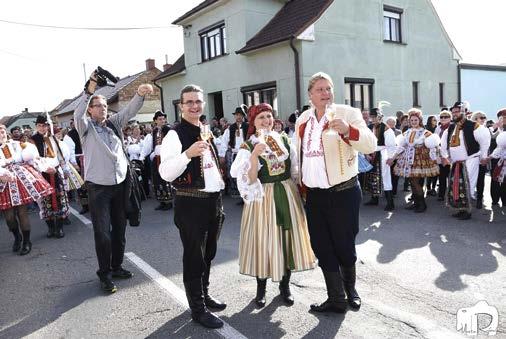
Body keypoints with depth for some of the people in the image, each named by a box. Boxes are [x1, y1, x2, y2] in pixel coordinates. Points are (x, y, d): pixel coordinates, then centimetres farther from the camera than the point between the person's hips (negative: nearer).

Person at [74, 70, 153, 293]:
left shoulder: (114, 123, 10)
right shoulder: (86, 127, -1)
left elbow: (129, 110, -1)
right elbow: (78, 114, -20)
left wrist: (140, 94, -20)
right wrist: (89, 91, -34)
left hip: (120, 183, 5)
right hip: (98, 186, -5)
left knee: (119, 228, 14)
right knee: (103, 232, -1)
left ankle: (116, 266, 29)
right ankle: (105, 274, 12)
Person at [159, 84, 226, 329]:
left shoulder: (206, 132, 13)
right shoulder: (175, 135, -12)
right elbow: (166, 173, -22)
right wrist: (188, 153, -36)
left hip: (213, 200, 8)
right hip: (190, 204, -8)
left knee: (208, 253, 20)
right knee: (194, 256, 4)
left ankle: (204, 294, 38)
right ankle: (198, 309, 19)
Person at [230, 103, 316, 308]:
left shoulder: (283, 138, 5)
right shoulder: (248, 147, -6)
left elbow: (294, 167, 13)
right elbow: (249, 180, -14)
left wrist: (296, 190, 10)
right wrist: (255, 156, -26)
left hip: (288, 194, 4)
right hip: (264, 197, -3)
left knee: (288, 237, 8)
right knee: (264, 239, 3)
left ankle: (285, 285, 26)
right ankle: (261, 288, 21)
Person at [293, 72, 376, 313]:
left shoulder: (347, 113, -6)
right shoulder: (302, 120, 8)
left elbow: (370, 145, -17)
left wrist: (347, 130, -33)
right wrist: (300, 183, 17)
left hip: (343, 192, -5)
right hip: (314, 194, 5)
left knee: (344, 246, 8)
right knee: (322, 247, 9)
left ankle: (350, 289, 37)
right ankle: (336, 299, 25)